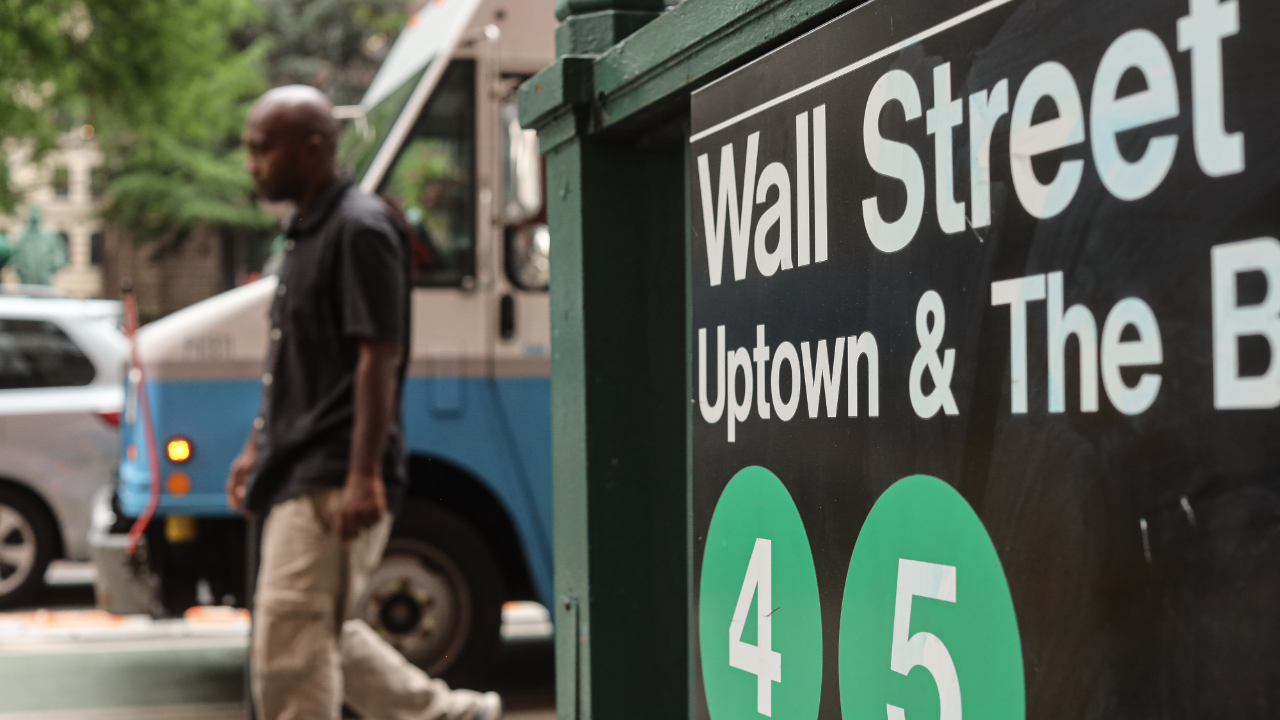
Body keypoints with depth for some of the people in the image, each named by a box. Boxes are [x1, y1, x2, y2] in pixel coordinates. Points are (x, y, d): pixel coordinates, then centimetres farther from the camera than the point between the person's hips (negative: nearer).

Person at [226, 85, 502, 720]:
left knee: (288, 646, -7)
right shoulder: (304, 231, 16)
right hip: (298, 473, 10)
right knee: (323, 633, 17)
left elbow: (379, 358, -19)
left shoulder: (360, 229, -14)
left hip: (334, 480, -10)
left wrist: (364, 476, -23)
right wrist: (257, 446, 22)